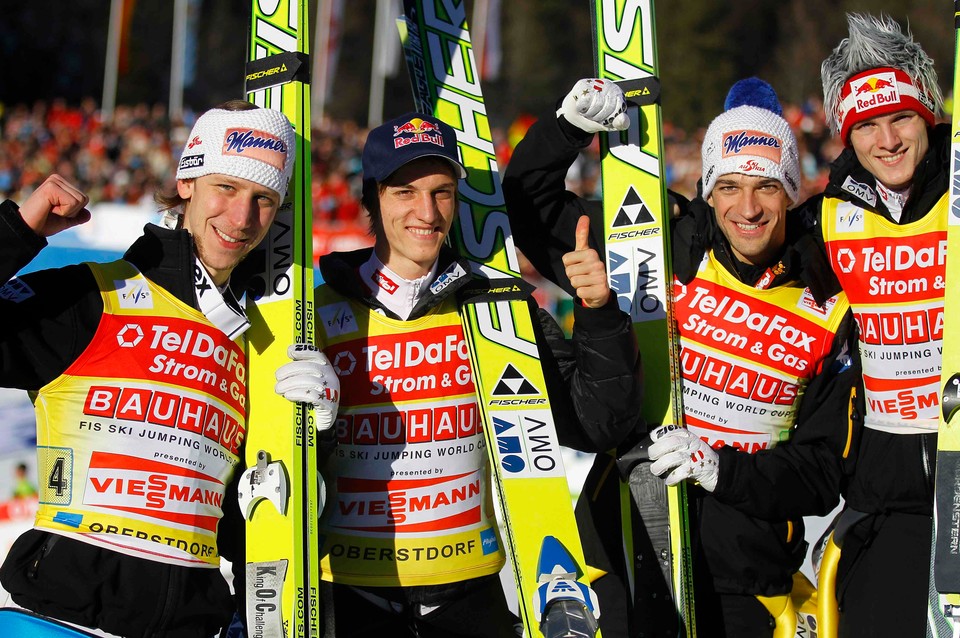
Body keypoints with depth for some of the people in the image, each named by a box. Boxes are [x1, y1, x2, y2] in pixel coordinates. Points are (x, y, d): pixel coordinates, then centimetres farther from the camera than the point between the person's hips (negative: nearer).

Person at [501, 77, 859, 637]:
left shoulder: (828, 314, -1)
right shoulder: (666, 250, -2)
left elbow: (823, 471, -1)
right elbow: (530, 207, 4)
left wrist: (722, 470, -17)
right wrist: (569, 126, -12)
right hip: (629, 538, -1)